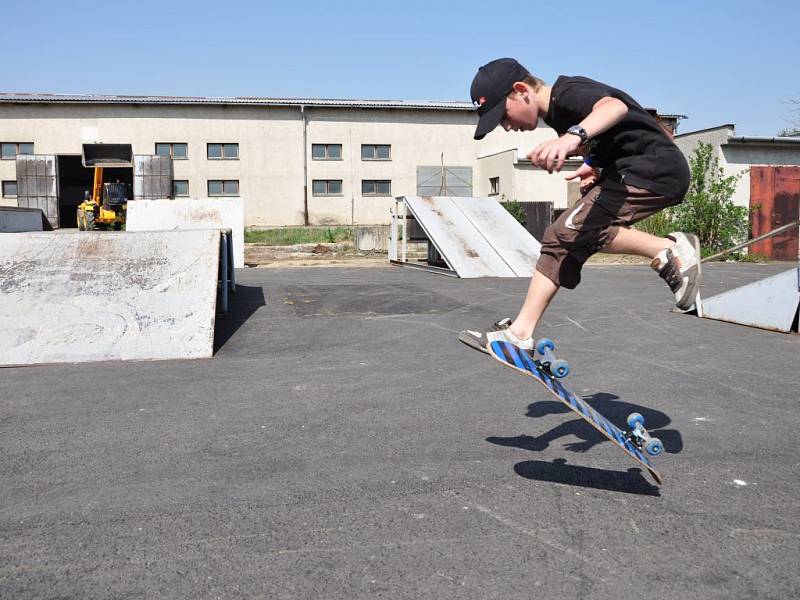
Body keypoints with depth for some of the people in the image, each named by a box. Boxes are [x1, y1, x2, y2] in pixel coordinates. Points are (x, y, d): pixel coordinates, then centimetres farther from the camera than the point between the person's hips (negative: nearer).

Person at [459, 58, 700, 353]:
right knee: (562, 241, 5)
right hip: (628, 173, 11)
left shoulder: (567, 93, -16)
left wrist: (574, 136, -58)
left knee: (572, 230, -21)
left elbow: (615, 106, -39)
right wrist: (594, 166, 8)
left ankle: (669, 251, -14)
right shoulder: (556, 113, 15)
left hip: (658, 169, -11)